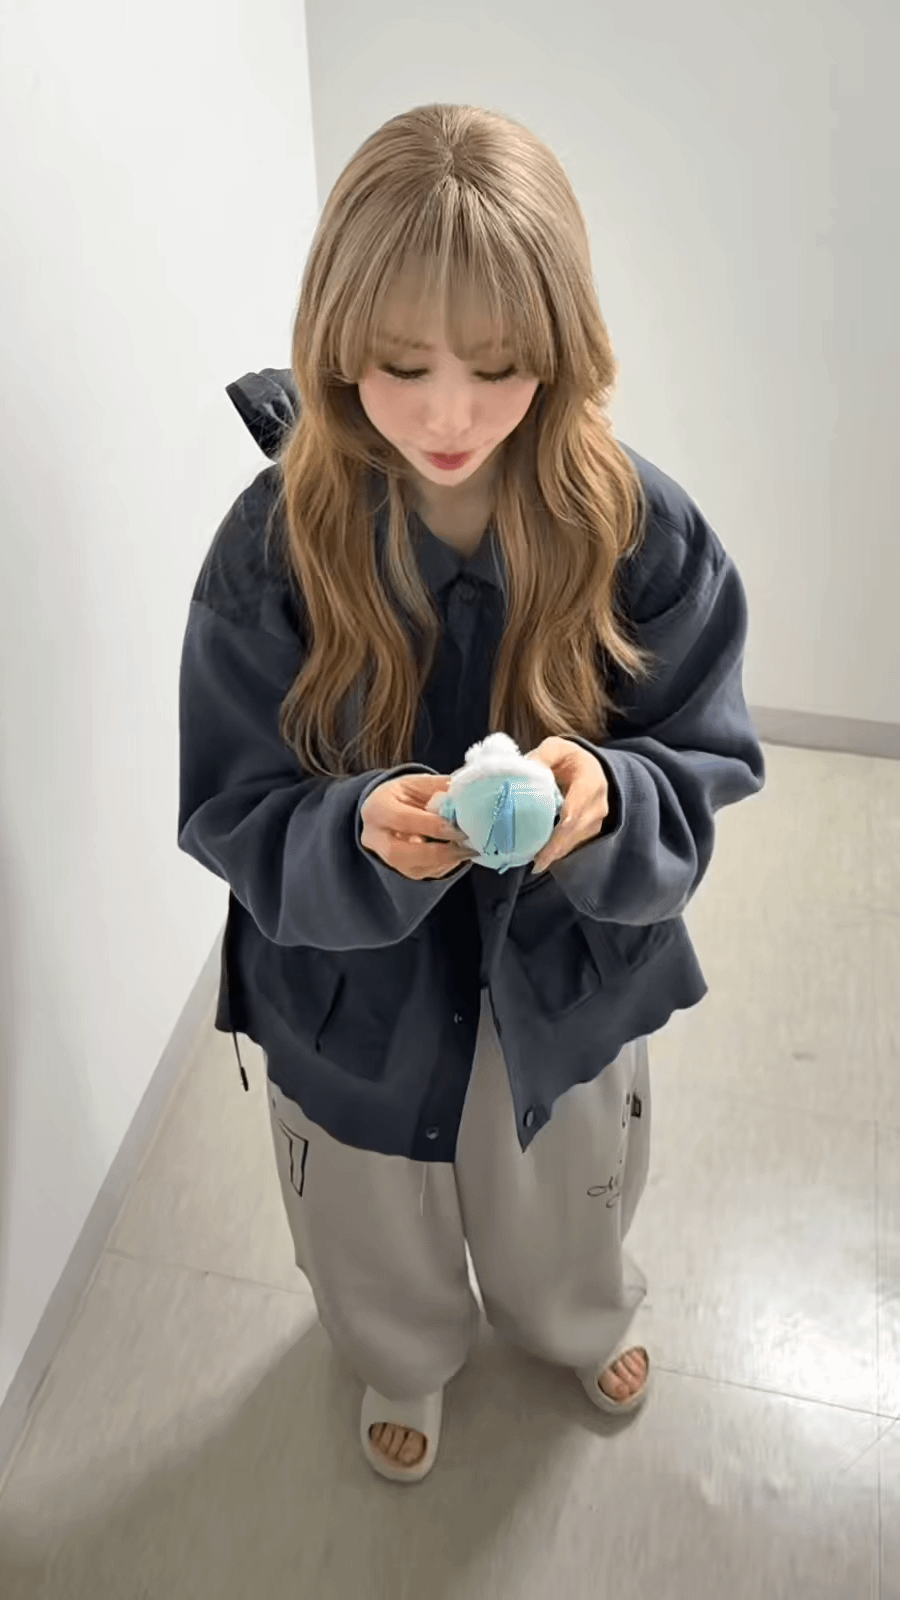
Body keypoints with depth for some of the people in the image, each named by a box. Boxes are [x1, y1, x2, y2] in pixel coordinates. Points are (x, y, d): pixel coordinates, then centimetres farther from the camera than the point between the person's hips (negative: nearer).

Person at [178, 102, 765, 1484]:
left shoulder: (636, 525, -20)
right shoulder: (275, 541, -22)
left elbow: (709, 768, -13)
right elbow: (235, 820, -17)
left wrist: (609, 800, -36)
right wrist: (361, 835, -38)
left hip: (570, 972, 1)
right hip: (357, 997, 0)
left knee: (562, 1210, 32)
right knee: (382, 1241, 28)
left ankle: (575, 1326, 69)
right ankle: (405, 1366, 65)